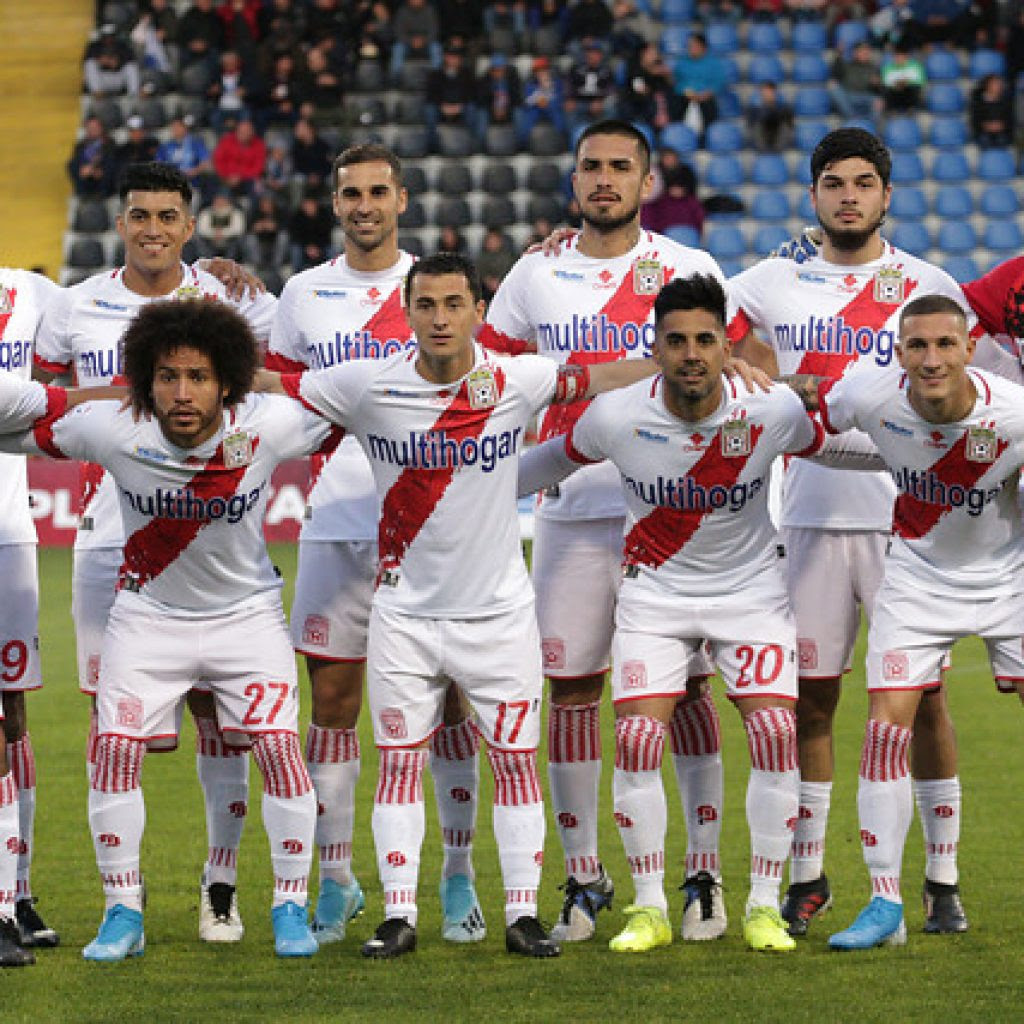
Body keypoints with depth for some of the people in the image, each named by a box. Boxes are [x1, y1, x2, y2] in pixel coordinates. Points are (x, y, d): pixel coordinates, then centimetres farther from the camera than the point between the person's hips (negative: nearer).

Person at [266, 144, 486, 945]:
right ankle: (335, 880, 9)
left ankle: (459, 878, 6)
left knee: (444, 698, -1)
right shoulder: (304, 294, 10)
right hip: (335, 521, 2)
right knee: (333, 700, 1)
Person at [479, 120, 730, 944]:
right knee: (571, 687, 1)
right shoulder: (535, 276, 10)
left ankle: (705, 873, 4)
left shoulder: (690, 272, 3)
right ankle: (584, 878, 10)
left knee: (682, 684, -3)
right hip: (572, 512, 2)